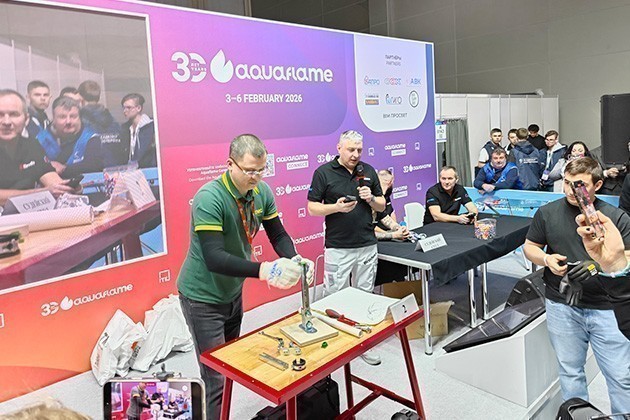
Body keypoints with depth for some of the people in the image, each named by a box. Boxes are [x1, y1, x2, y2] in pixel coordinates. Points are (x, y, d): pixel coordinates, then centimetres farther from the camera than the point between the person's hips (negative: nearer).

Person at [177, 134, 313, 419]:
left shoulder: (262, 191, -8)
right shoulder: (209, 199, -28)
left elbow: (278, 235, -1)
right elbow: (214, 258, -35)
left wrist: (294, 259, -22)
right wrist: (263, 269, -47)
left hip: (233, 291, 7)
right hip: (203, 297, -7)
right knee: (217, 376, -2)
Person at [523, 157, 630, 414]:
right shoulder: (547, 213, 1)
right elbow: (530, 247, 9)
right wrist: (546, 259, -11)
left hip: (607, 307, -1)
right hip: (562, 306, 1)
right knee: (570, 371, 15)